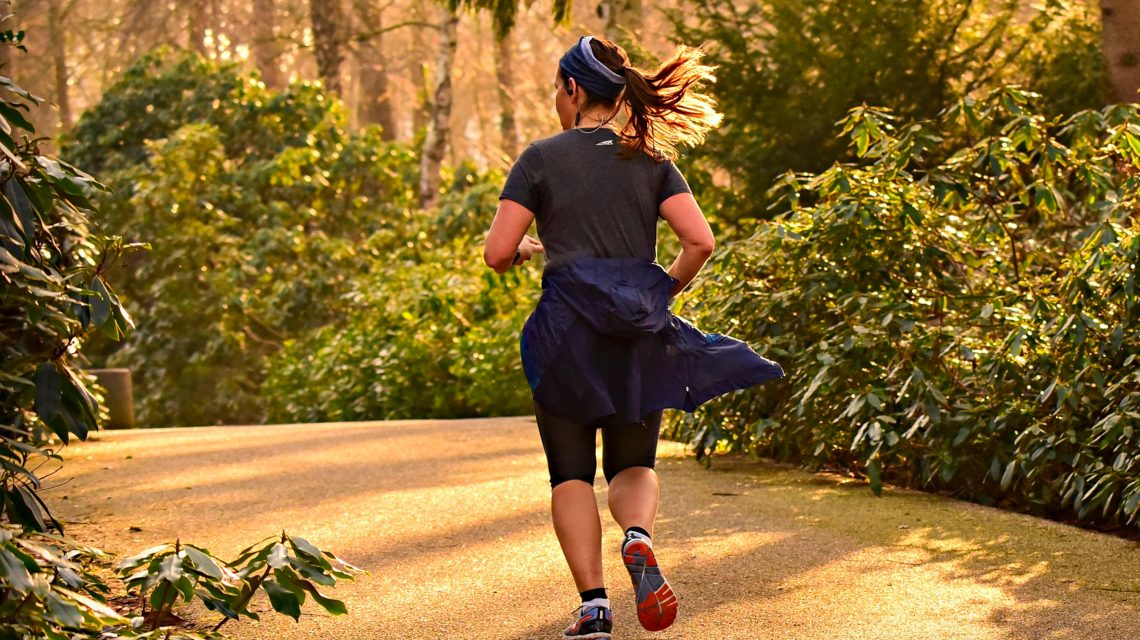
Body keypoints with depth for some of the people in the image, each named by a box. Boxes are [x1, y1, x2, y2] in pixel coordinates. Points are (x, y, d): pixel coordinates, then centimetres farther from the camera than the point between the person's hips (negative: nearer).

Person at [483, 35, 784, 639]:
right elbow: (700, 241, -4)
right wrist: (665, 291, 13)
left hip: (568, 324, -2)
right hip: (641, 331, 3)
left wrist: (525, 248, 18)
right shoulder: (651, 159, 7)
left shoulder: (541, 158, -1)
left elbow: (496, 254, -5)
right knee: (633, 463, 15)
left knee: (571, 472, 8)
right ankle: (638, 536, -18)